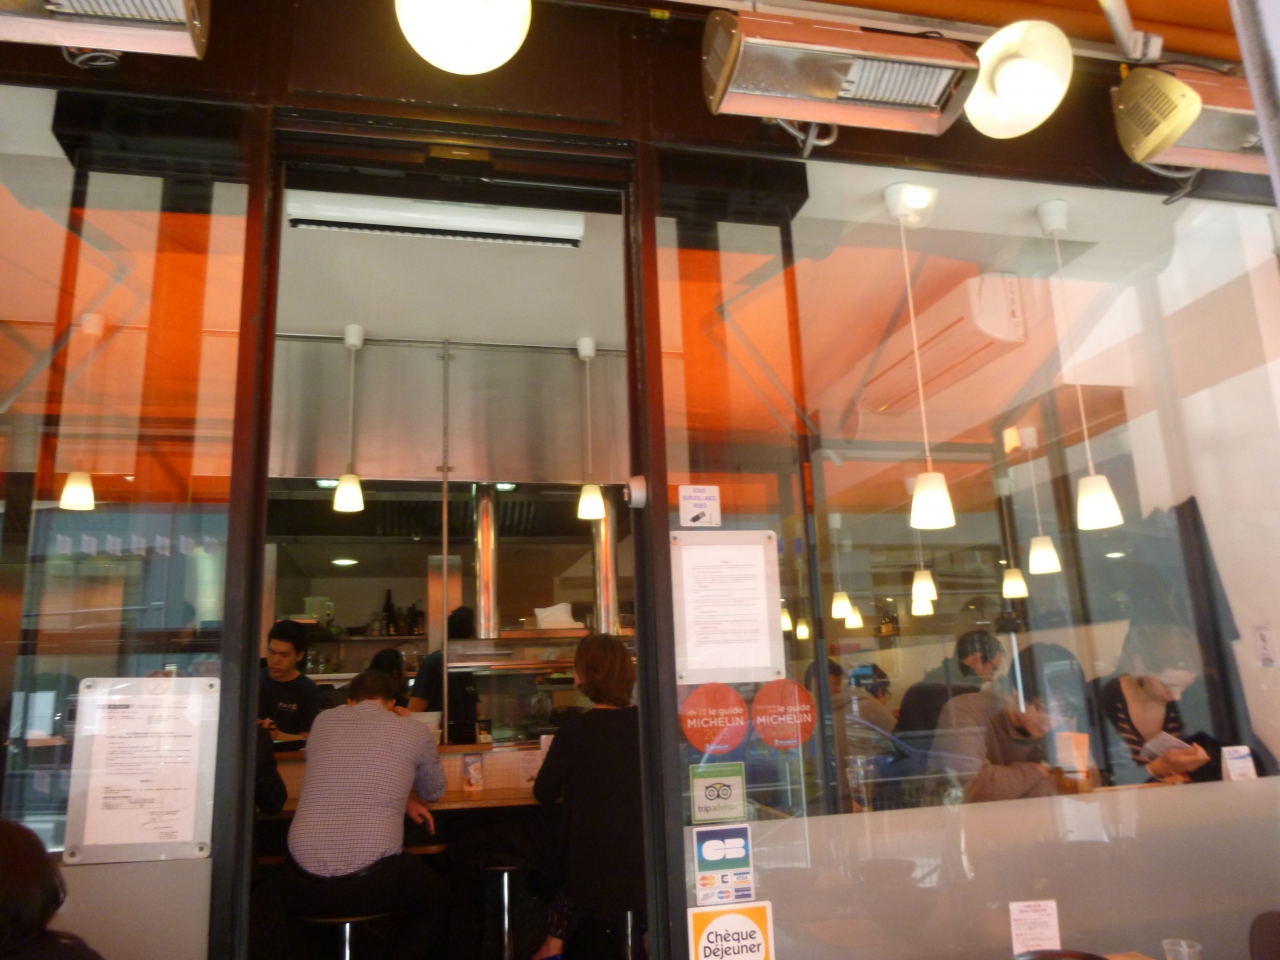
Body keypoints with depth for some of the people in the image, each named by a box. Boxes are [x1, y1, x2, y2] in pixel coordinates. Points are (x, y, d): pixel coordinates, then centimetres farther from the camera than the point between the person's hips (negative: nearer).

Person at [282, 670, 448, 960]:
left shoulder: (323, 721, 10)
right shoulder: (415, 732, 3)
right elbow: (434, 792, 21)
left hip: (304, 887, 3)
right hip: (372, 882, -3)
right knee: (436, 898, 27)